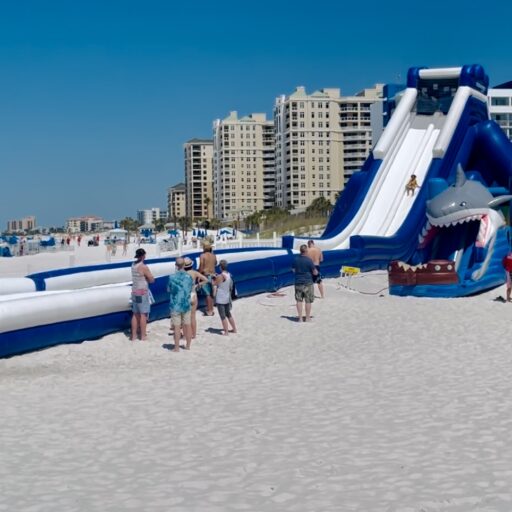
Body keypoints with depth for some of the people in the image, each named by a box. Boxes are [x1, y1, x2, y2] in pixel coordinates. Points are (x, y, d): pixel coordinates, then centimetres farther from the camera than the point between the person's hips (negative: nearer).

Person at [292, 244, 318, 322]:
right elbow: (315, 272, -9)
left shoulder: (296, 259, -2)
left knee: (299, 300, 10)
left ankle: (300, 318, 11)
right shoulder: (309, 260, -15)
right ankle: (307, 318, 12)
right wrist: (316, 271, 13)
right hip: (307, 282, -4)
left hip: (298, 282, 4)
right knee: (308, 301, 7)